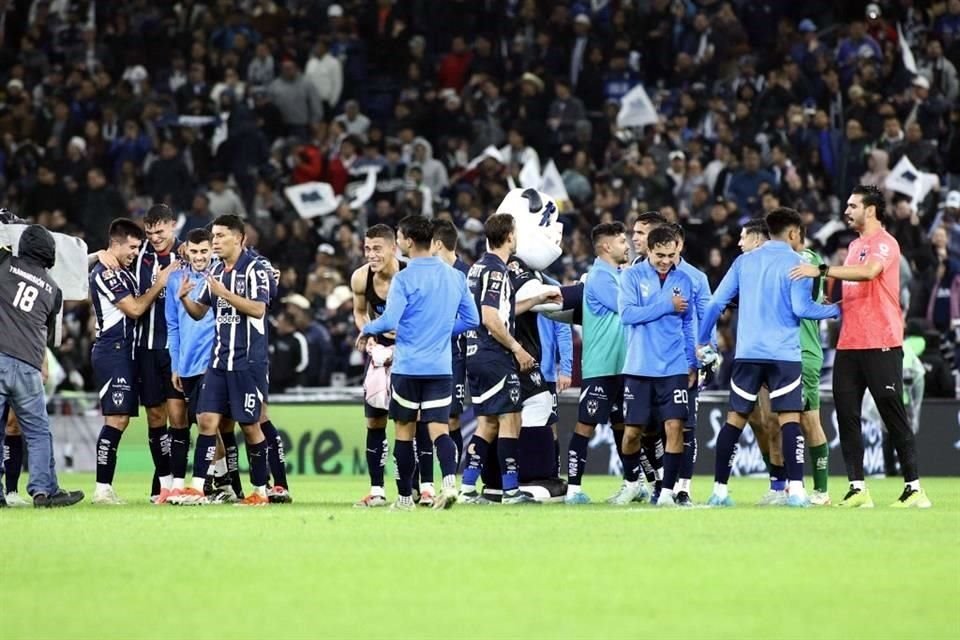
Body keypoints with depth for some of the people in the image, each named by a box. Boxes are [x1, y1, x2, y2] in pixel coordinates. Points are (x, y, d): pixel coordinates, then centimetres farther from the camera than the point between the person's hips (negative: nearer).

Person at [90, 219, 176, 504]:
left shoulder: (124, 272, 19)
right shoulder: (105, 273, -11)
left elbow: (139, 306, 20)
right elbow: (134, 309, -14)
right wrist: (159, 284, -6)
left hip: (125, 352, 10)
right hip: (111, 351, -10)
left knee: (121, 419, 7)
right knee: (116, 419, -14)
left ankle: (105, 489, 7)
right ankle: (102, 489, -16)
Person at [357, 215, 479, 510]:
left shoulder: (404, 279, -10)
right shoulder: (455, 276, 7)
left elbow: (389, 320, -18)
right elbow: (471, 320, 12)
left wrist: (367, 330, 1)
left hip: (408, 366, -3)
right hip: (441, 367, 4)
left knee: (405, 430, 9)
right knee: (439, 428, 0)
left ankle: (405, 497, 15)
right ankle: (449, 481, -25)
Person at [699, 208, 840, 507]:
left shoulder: (744, 262, 10)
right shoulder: (795, 263, -3)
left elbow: (716, 302, 8)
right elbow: (801, 308, -11)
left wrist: (702, 341, 18)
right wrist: (836, 310, 4)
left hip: (748, 353, 4)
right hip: (784, 355, -4)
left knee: (735, 419, 9)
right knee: (789, 419, -5)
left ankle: (719, 490, 9)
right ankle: (796, 489, -17)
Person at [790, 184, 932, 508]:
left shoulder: (885, 243, -8)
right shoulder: (855, 246, 19)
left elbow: (869, 271, -28)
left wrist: (822, 270, -29)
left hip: (881, 345, -8)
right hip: (849, 344, 8)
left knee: (893, 415, -6)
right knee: (847, 415, 2)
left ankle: (914, 489, -2)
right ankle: (857, 489, 5)